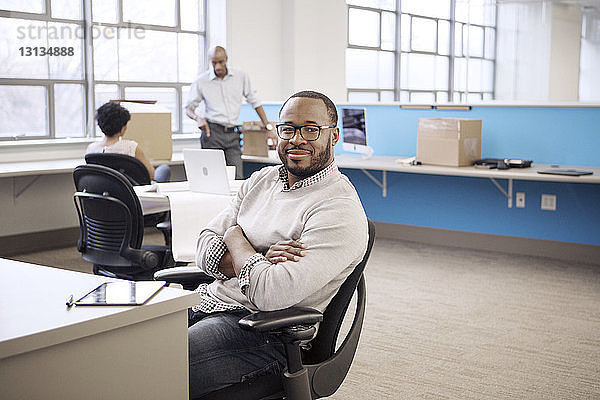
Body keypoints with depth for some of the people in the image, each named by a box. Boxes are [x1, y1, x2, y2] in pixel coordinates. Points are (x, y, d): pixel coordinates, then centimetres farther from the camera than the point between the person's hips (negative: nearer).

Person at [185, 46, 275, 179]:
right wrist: (198, 118, -15)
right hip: (212, 133, -2)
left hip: (232, 134, 2)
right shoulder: (202, 81, 1)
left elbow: (255, 102, 12)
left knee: (238, 178, -7)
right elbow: (189, 108, 8)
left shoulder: (241, 76, 5)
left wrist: (268, 127, 7)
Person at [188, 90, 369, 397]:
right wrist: (259, 260, -15)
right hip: (207, 299, 8)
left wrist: (236, 239, -7)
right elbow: (205, 250, 6)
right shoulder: (262, 180, 11)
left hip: (263, 331, -8)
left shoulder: (340, 211, -16)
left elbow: (270, 294, -26)